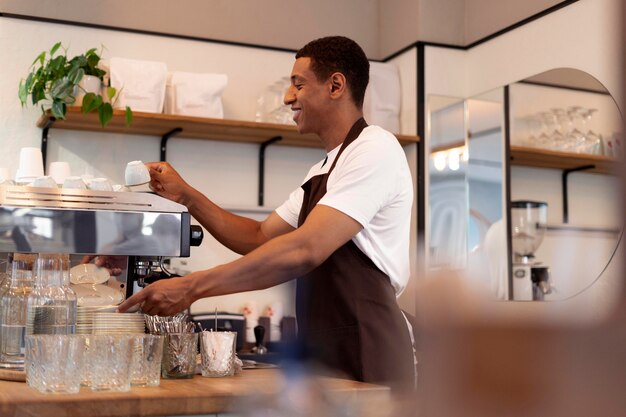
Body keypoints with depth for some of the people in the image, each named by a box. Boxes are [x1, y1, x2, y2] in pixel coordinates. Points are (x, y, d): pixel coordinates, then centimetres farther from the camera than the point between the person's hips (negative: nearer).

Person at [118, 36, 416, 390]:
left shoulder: (374, 148, -13)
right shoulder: (323, 171, 17)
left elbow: (305, 249, -24)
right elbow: (259, 237, 16)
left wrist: (192, 287, -24)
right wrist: (186, 195, 7)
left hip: (365, 361, -8)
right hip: (328, 359, 8)